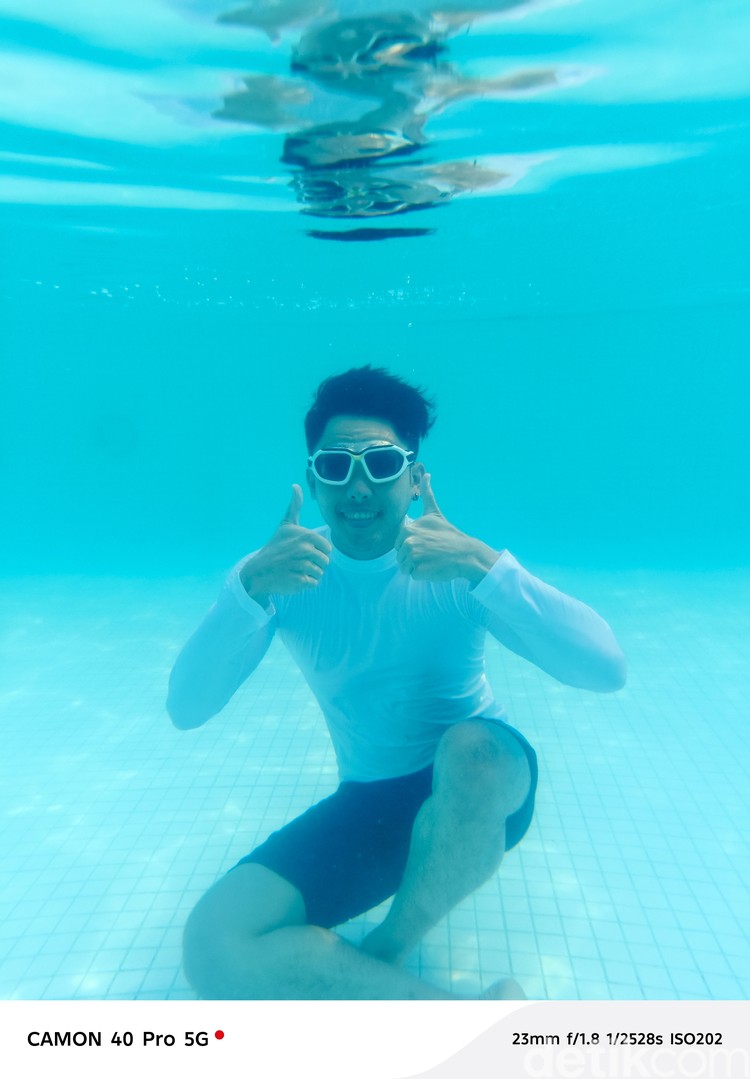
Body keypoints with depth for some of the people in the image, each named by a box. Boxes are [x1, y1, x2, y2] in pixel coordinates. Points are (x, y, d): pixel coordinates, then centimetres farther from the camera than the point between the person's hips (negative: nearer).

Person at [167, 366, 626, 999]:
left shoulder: (459, 566, -15)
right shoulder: (279, 575, -10)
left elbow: (608, 670, -25)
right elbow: (186, 708, -17)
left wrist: (483, 565, -36)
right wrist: (251, 586, -33)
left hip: (482, 787, -1)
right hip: (368, 802, 2)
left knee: (469, 748, -37)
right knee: (213, 946, -18)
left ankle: (387, 951, -8)